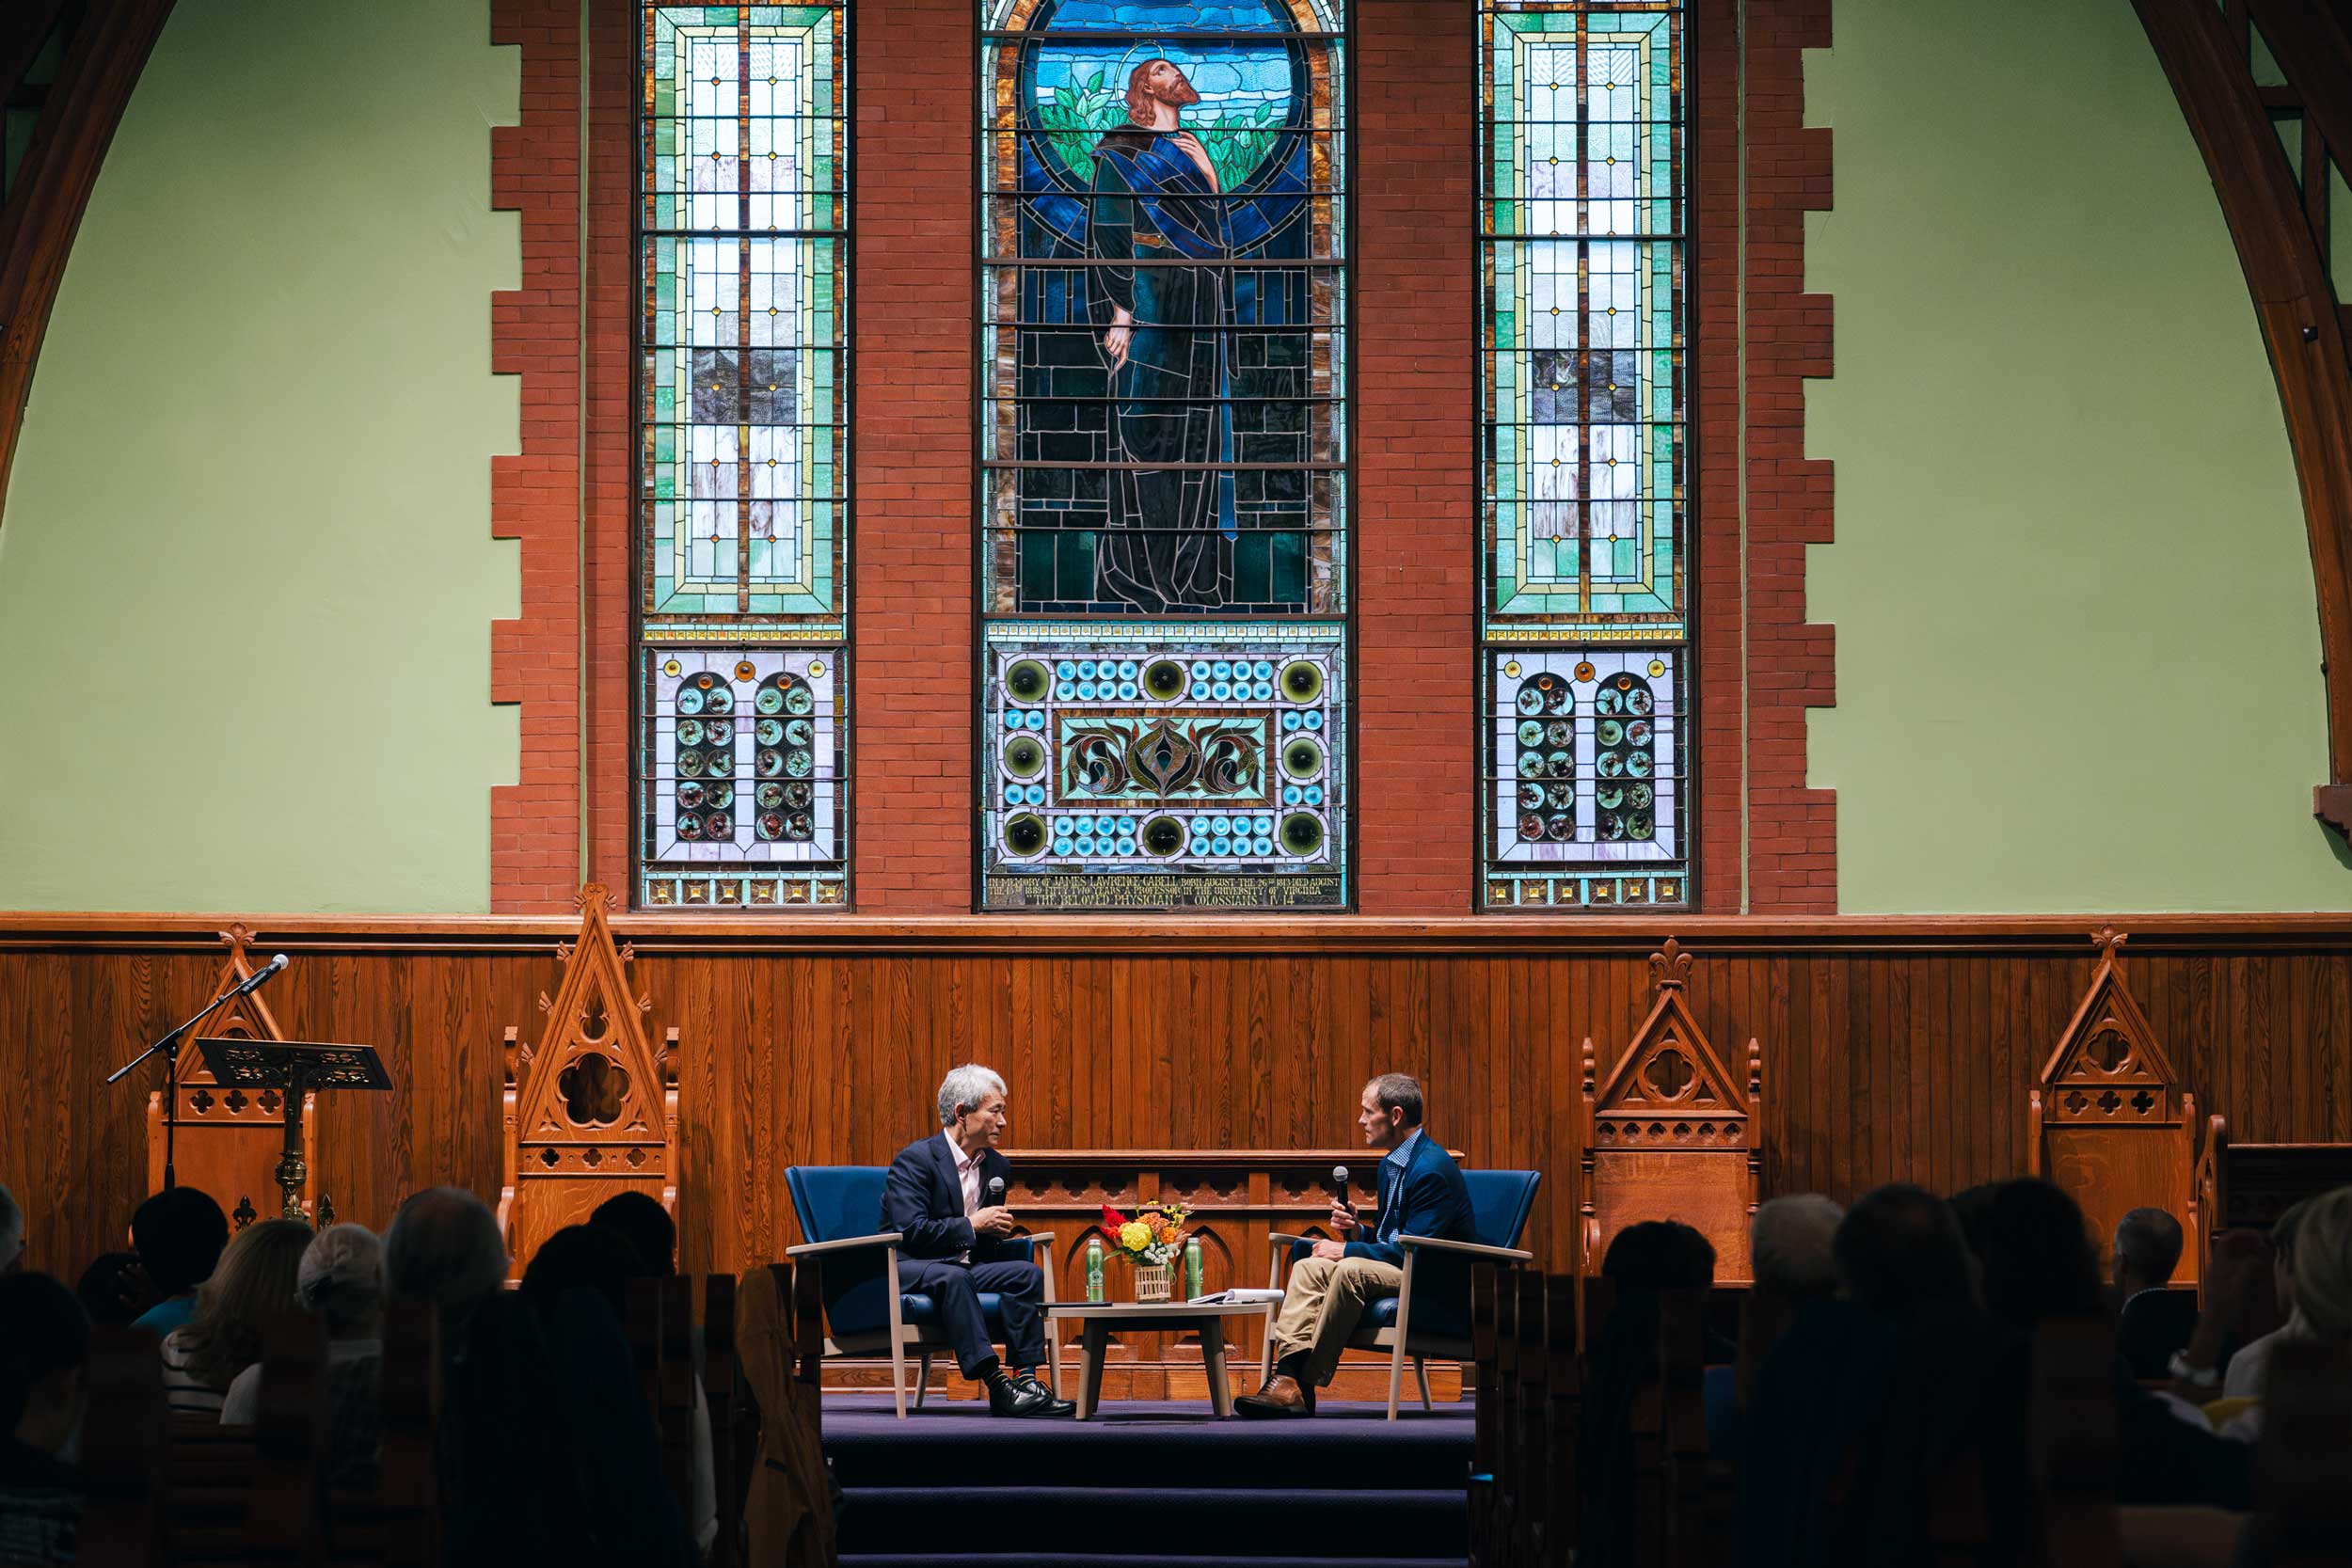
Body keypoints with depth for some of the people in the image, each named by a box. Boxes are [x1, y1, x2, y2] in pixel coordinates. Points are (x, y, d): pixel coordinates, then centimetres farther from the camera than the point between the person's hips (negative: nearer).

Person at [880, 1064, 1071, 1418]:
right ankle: (995, 1383, -44)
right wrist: (972, 1225, -15)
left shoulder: (997, 1166, 12)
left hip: (963, 1268, 7)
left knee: (1027, 1273, -17)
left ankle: (1024, 1377, -26)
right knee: (953, 1277, -38)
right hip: (908, 1267, -7)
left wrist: (997, 1228, -1)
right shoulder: (915, 1159, -11)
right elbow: (911, 1231, -21)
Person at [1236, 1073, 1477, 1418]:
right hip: (1401, 1273, 10)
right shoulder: (1391, 1164, 14)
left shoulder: (1432, 1169, -18)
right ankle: (1288, 1376, -24)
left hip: (1437, 1293, -10)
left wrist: (1345, 1250, -16)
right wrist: (1356, 1231, 0)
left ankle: (1305, 1385, -25)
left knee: (1351, 1270, -32)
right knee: (1308, 1267, -7)